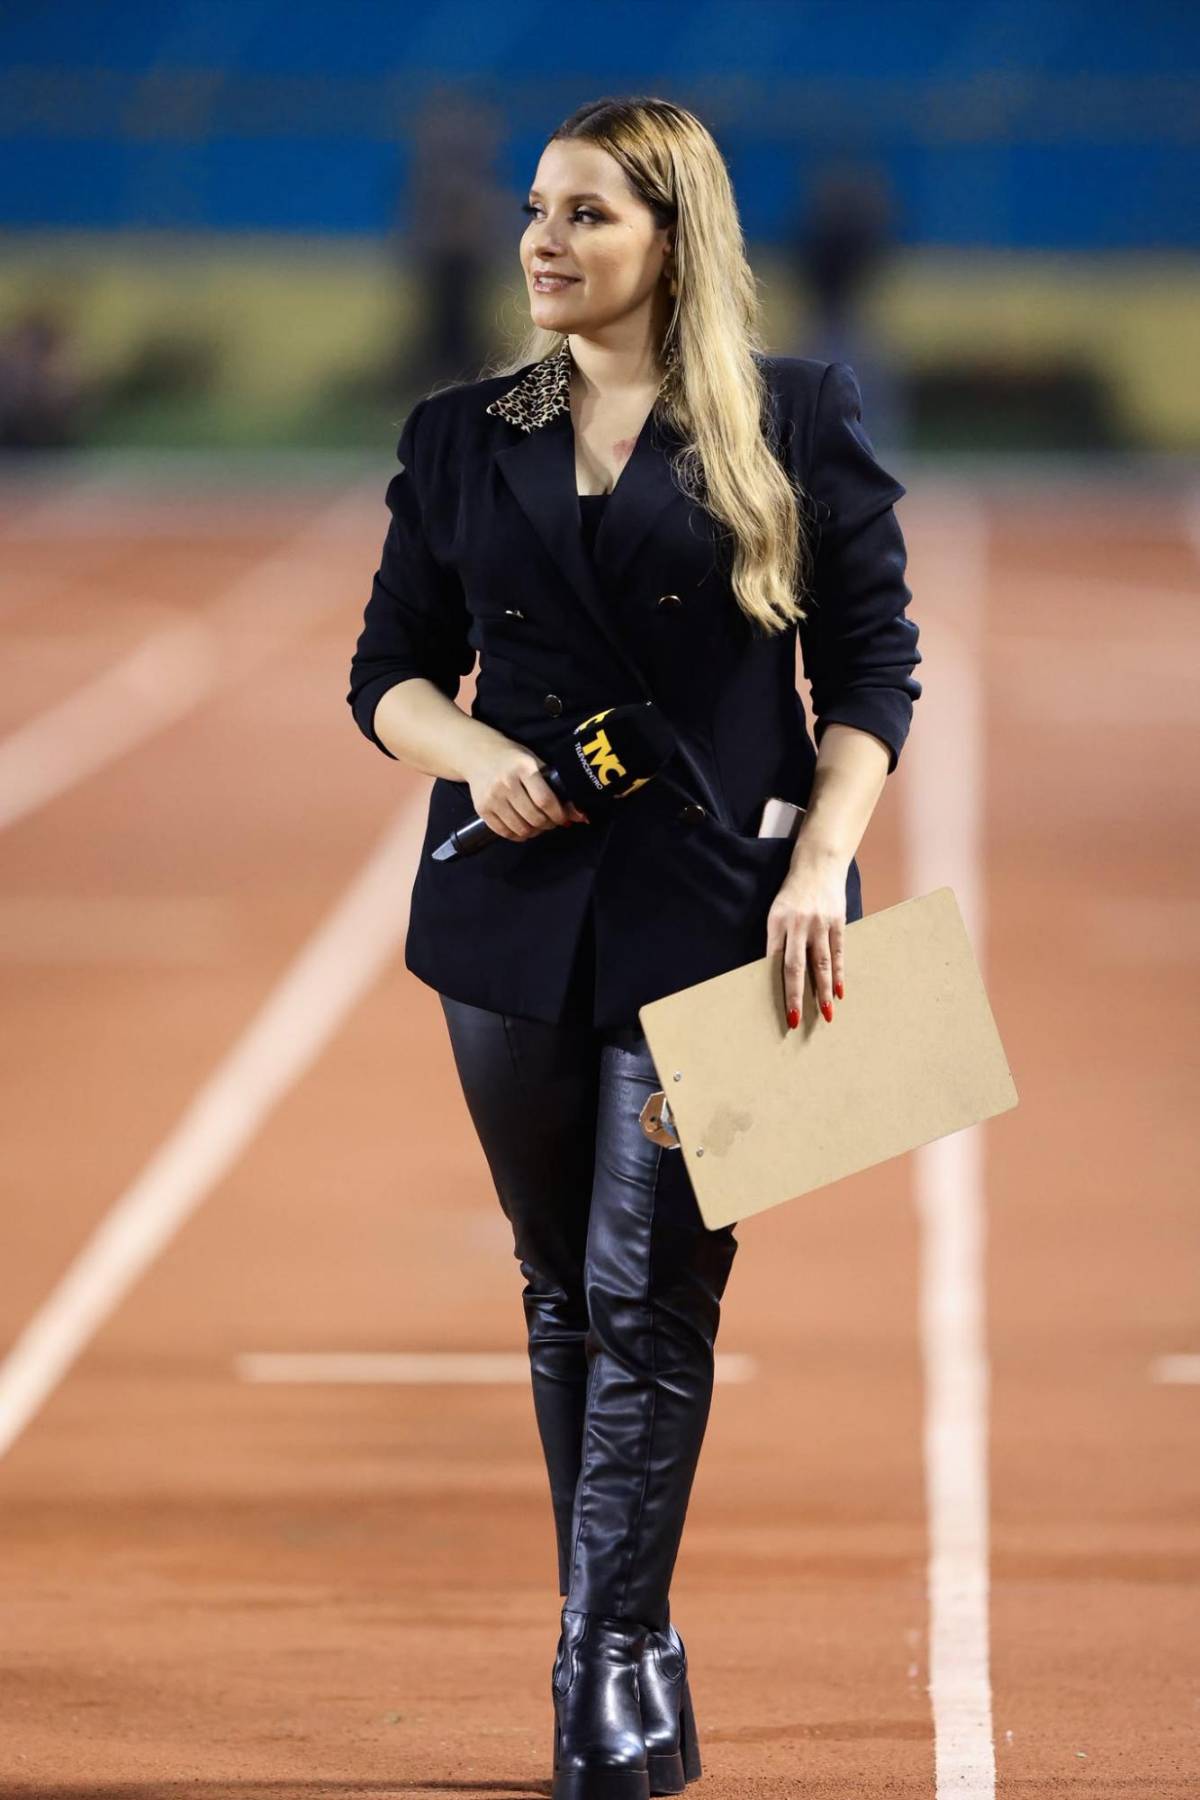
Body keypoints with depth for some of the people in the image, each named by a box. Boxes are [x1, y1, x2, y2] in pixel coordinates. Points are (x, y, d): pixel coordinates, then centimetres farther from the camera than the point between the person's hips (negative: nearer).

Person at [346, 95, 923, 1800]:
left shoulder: (798, 421, 2)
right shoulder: (464, 436, 10)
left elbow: (873, 668, 1)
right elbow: (389, 669, 12)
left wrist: (823, 859, -12)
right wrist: (473, 750, -9)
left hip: (718, 912, -4)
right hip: (519, 907, 4)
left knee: (648, 1294, -9)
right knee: (565, 1292, 9)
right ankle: (629, 1662, 18)